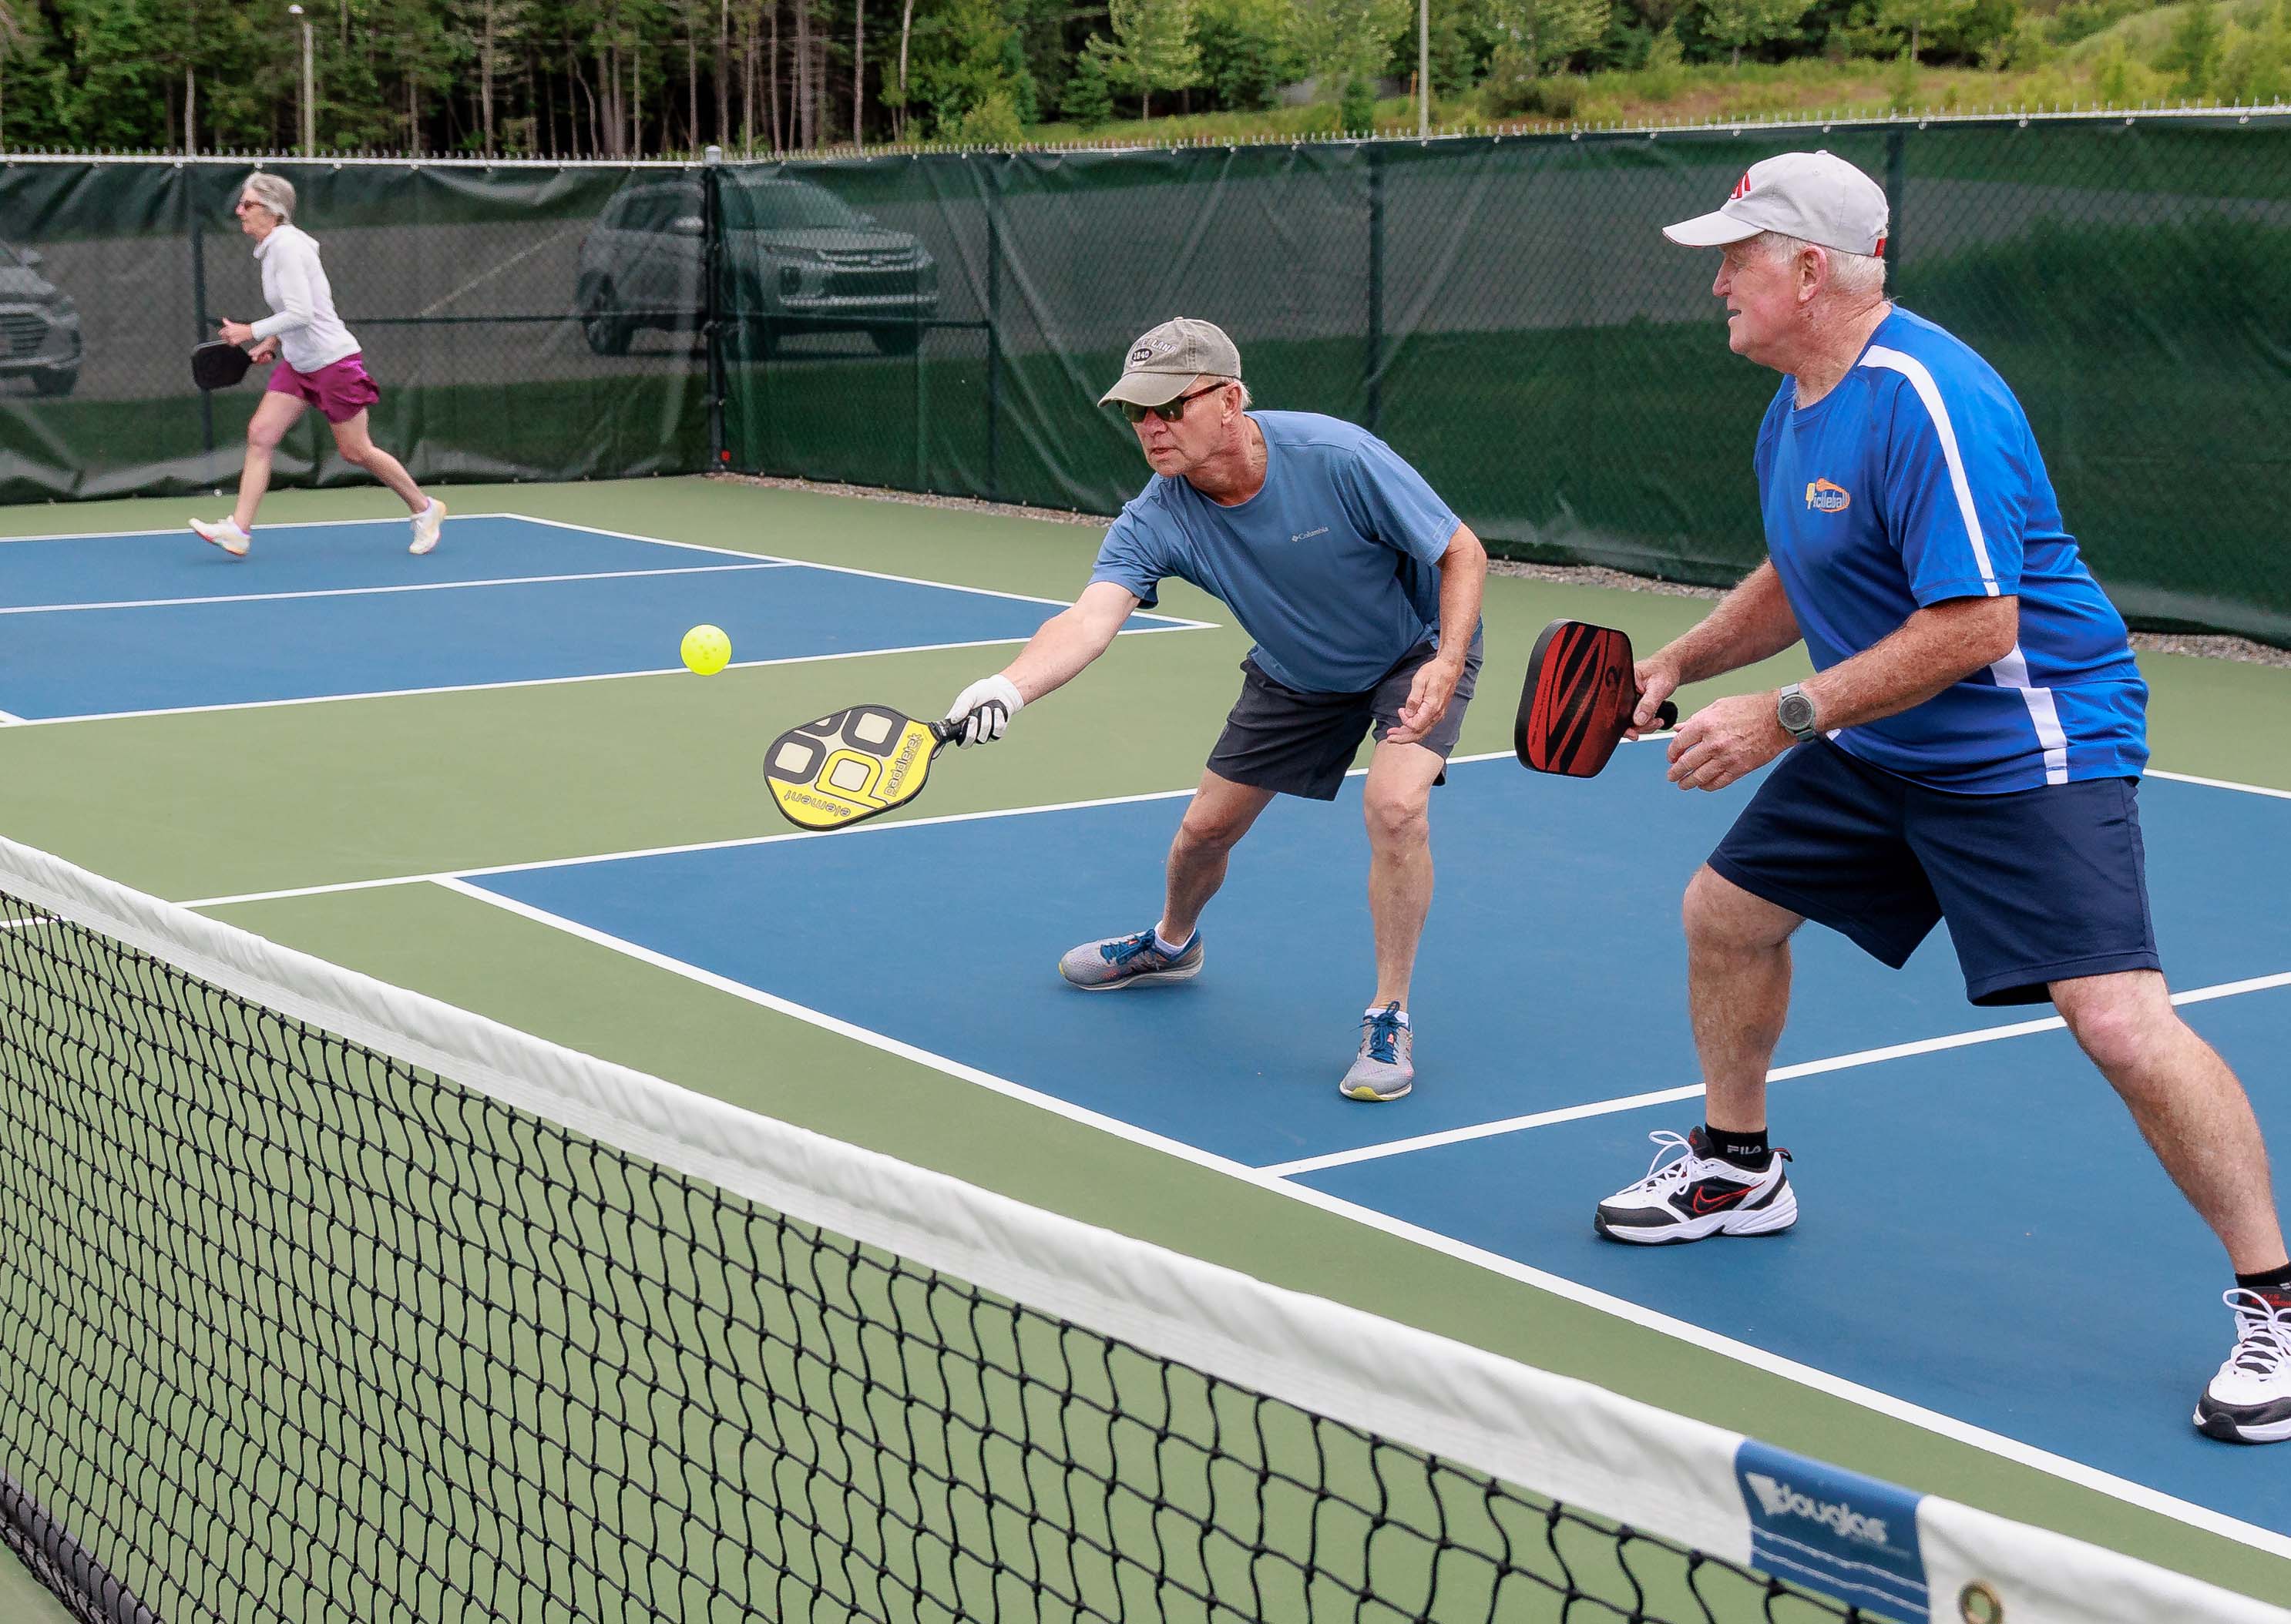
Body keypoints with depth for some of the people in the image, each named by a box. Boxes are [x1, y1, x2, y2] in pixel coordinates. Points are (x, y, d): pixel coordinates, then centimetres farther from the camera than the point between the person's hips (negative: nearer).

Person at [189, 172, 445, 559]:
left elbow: (302, 313, -25)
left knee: (356, 452, 0)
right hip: (298, 364, 9)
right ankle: (239, 530, -4)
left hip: (333, 362, -9)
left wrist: (251, 332, -18)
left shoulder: (286, 245, -19)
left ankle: (424, 508, 18)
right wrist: (274, 340, 11)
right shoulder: (273, 247, 9)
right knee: (260, 434, -2)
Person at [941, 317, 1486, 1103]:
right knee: (1205, 827, 9)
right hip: (1295, 674, 4)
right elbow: (1091, 617, -40)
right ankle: (1171, 942, 46)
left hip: (1417, 651, -4)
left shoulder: (1338, 458, -35)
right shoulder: (1158, 518, -25)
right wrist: (1010, 685, -61)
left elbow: (1463, 552, -24)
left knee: (1395, 803, -29)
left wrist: (1448, 663, -41)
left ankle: (1390, 1018, -12)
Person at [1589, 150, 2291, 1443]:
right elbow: (1800, 582, 22)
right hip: (1877, 748, 10)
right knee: (1728, 909, 15)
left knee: (2119, 1021, -21)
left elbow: (1973, 626, -29)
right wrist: (1677, 666, 10)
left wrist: (1783, 719, -25)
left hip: (2028, 743, -10)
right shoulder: (1799, 401, 7)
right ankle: (1738, 1170, 37)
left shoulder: (1925, 401, -25)